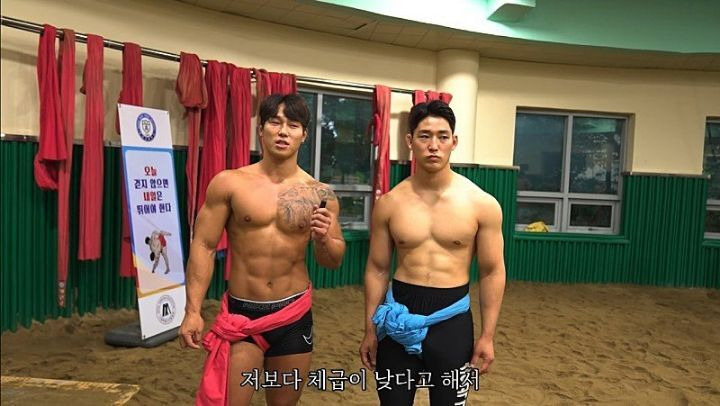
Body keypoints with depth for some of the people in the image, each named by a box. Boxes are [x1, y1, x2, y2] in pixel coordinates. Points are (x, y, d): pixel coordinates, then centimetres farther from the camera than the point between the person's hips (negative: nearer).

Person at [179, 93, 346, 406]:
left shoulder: (320, 194, -2)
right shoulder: (229, 183, -6)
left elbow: (333, 262, 5)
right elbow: (203, 246, -5)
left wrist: (323, 239, -17)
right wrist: (193, 311, -11)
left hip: (294, 315, 2)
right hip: (240, 313, -2)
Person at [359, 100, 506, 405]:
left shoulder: (482, 204, -6)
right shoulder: (389, 203, -3)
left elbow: (492, 272, 0)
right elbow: (377, 269, 4)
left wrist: (487, 336, -1)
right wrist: (369, 330, 5)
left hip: (452, 318, -1)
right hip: (399, 317, 1)